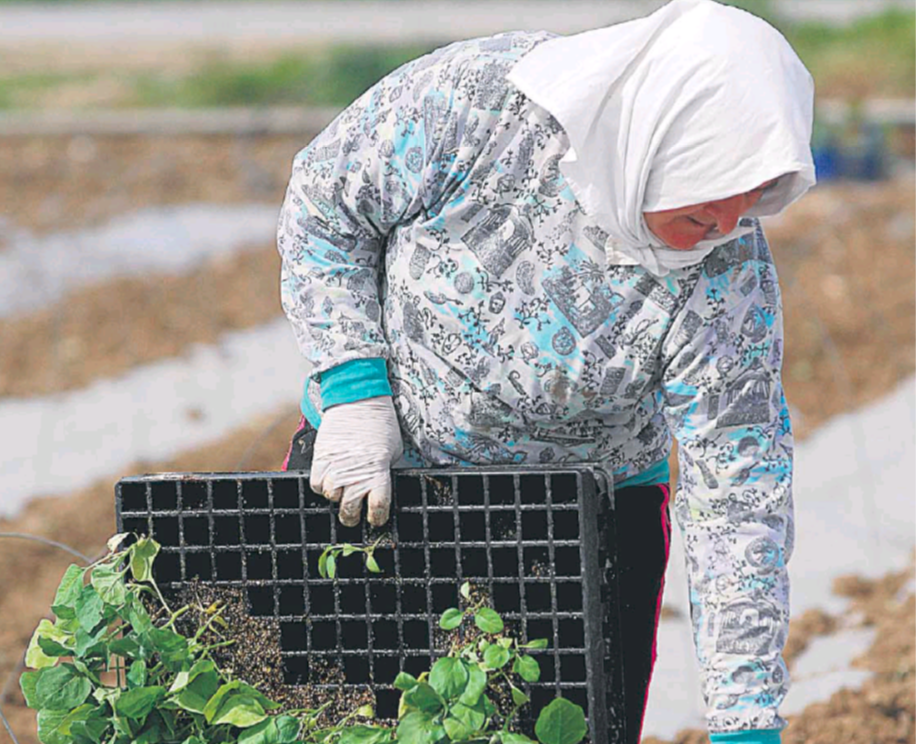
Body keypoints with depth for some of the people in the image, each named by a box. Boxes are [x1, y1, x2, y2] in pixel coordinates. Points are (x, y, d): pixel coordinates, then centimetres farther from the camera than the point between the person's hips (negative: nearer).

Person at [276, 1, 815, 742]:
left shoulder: (729, 275, -24)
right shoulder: (473, 99, -28)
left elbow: (739, 493, -20)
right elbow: (324, 204, -11)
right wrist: (353, 390, -19)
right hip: (364, 473, 0)